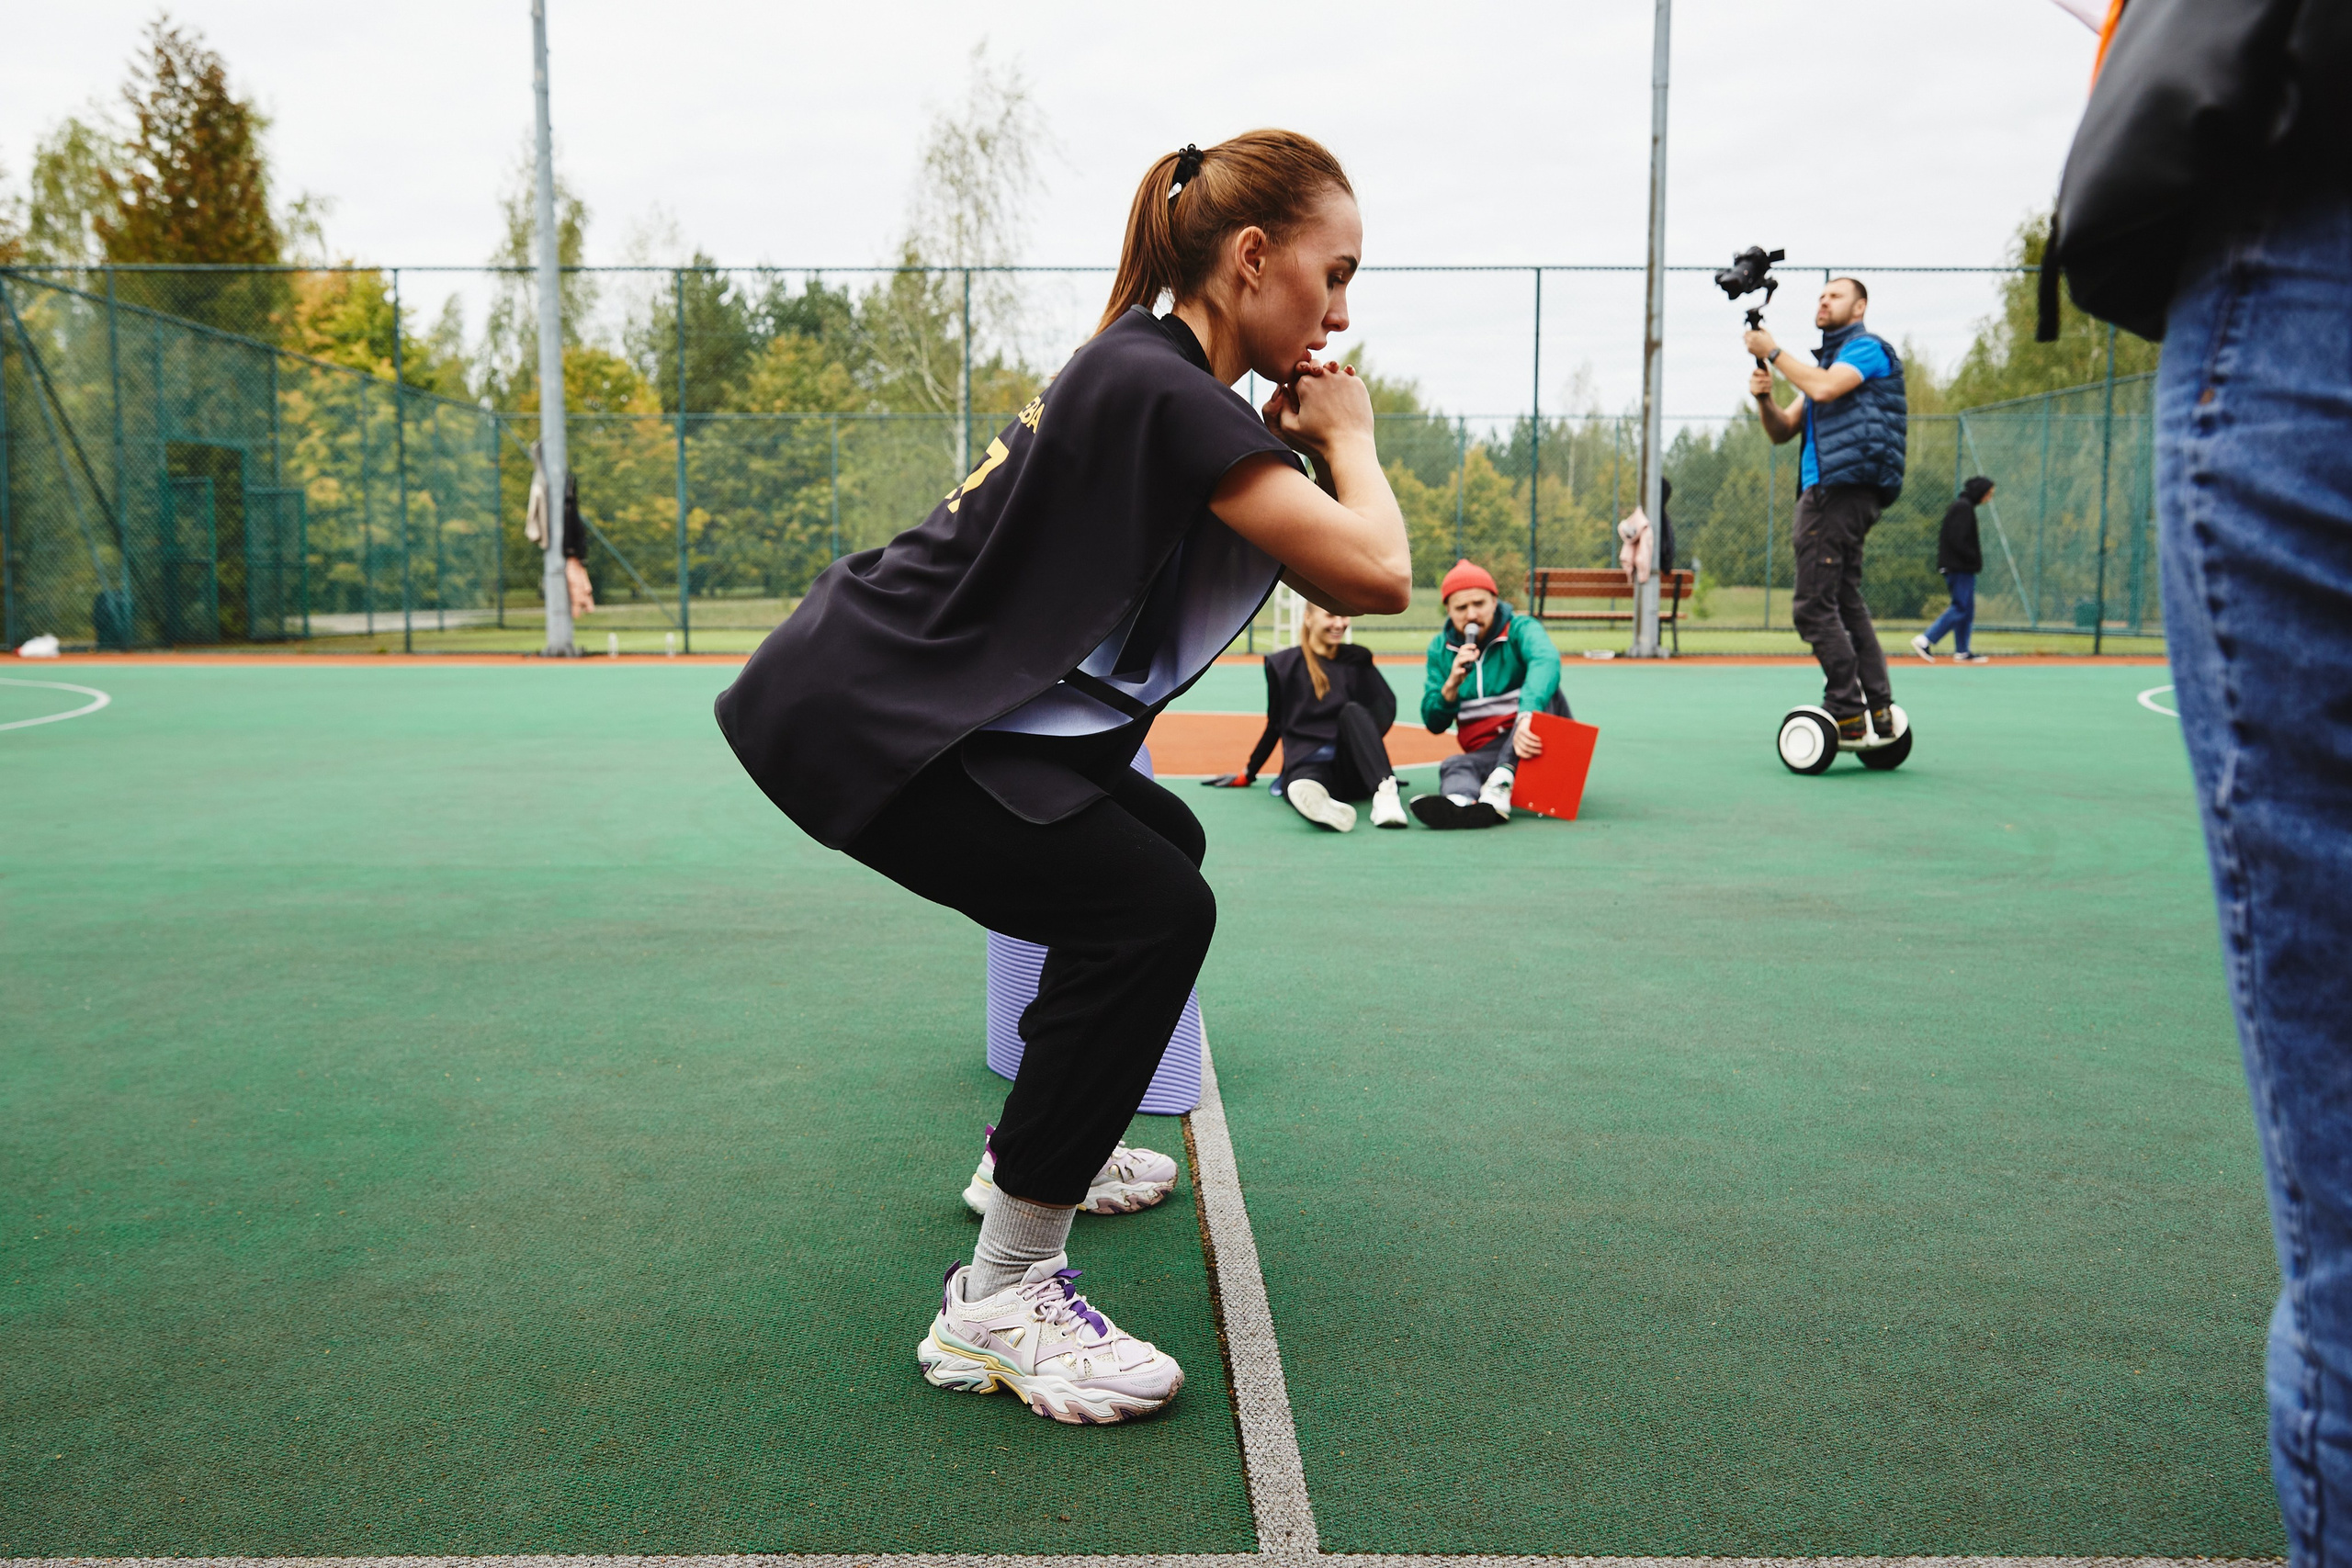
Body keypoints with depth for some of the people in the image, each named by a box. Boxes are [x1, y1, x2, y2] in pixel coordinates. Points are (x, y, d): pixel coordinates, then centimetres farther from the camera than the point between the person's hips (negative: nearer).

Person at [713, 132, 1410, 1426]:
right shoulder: (1163, 389, -19)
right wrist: (1346, 440, -6)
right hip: (857, 716, -10)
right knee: (1153, 912, -19)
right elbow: (1378, 576, -24)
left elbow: (1323, 582, 20)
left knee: (1157, 843, 20)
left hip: (918, 696, 10)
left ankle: (1037, 1147, 35)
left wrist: (1292, 448, 5)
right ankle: (998, 1303, -11)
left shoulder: (1154, 371, 12)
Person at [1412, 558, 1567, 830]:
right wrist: (1452, 683, -16)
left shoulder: (1520, 630, -5)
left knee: (1540, 692, -30)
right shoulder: (1440, 649, 7)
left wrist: (1528, 715, -50)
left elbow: (1546, 661, -30)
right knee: (1454, 766, -31)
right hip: (1485, 754, 2)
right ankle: (1461, 804, -69)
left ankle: (1500, 785, -49)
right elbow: (1434, 724, 5)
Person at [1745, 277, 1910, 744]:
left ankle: (1847, 713, -13)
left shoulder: (1868, 348, -2)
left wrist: (1772, 351, -11)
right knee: (1846, 603, 10)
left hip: (1843, 489, -10)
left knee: (1814, 606, -13)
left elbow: (1824, 388, -22)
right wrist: (1763, 397, -1)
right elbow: (1782, 431, 20)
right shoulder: (1826, 359, 26)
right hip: (1826, 491, 10)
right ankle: (1879, 710, 10)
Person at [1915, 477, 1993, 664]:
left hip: (1956, 566, 10)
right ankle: (1925, 640, -13)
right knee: (1961, 608, -10)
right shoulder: (1964, 508, -13)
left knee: (1966, 610, 11)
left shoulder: (1960, 506, 18)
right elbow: (1958, 540, -21)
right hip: (1961, 568, -10)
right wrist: (1975, 558, -14)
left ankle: (1962, 652, 13)